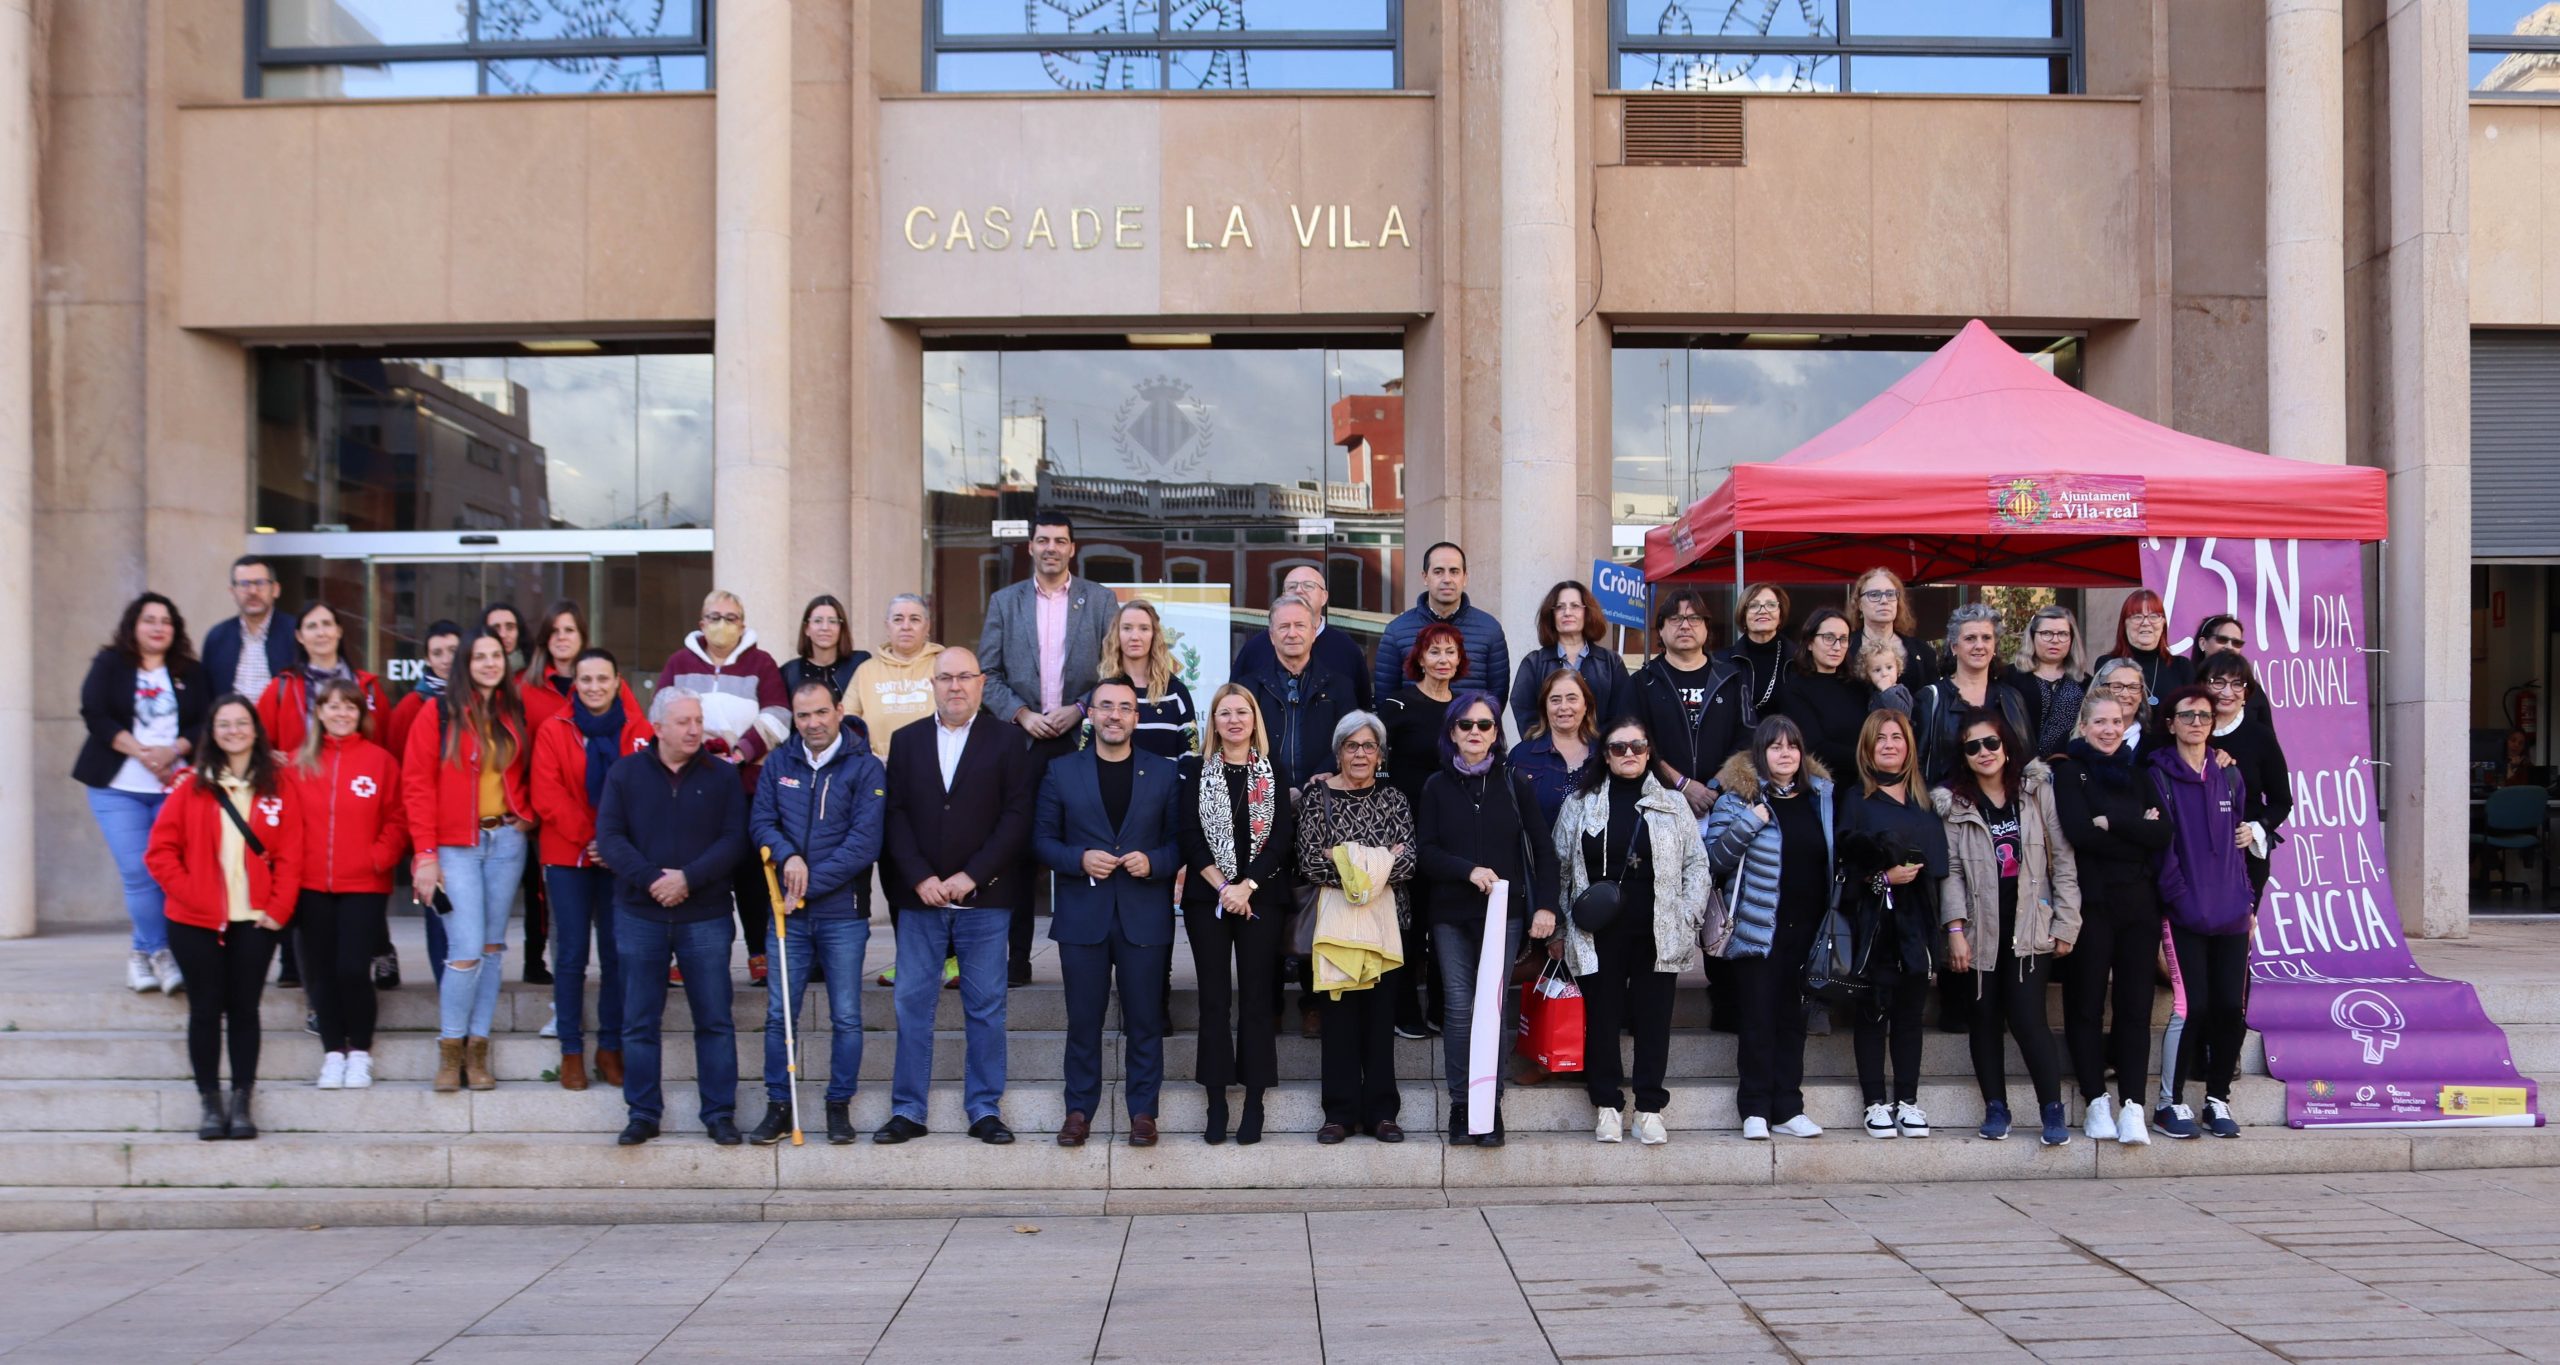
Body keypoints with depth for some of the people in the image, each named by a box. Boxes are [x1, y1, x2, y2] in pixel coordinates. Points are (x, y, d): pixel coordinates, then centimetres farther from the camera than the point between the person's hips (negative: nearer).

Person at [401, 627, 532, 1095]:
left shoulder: (516, 714, 10)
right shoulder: (439, 714, -2)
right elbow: (416, 785, -5)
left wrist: (526, 814, 3)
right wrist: (425, 853, -11)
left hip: (507, 842, 4)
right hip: (456, 846, -4)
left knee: (492, 947, 6)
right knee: (466, 950, -11)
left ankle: (478, 1049, 13)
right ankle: (450, 1049, 6)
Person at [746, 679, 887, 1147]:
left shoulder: (866, 769, -5)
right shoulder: (778, 763, 7)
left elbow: (864, 844, -12)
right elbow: (760, 822, 4)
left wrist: (810, 885, -15)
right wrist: (788, 856, -16)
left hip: (843, 914, -3)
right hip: (788, 910, 3)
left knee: (846, 1018, 5)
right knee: (778, 1014, 5)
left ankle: (840, 1105, 16)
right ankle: (778, 1107, 15)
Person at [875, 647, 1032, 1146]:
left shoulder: (1007, 740, 2)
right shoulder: (907, 740, 10)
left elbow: (1017, 817, -5)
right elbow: (896, 814, 4)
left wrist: (971, 876, -12)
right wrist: (921, 878, -9)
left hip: (983, 898, -2)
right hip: (920, 897, 2)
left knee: (985, 1008, 3)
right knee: (912, 1004, 4)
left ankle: (985, 1109, 12)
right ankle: (907, 1110, 11)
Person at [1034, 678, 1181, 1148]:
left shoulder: (1163, 773, 7)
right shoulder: (1061, 771, 6)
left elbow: (1180, 841, 6)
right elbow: (1042, 840, 4)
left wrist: (1153, 862, -13)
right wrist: (1079, 859, -13)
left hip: (1145, 915, 0)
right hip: (1082, 915, 0)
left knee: (1145, 1020, 4)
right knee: (1083, 1018, 5)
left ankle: (1143, 1111, 13)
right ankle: (1079, 1110, 15)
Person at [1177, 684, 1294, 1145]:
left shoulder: (1273, 774, 7)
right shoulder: (1194, 770, 6)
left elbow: (1283, 836, -1)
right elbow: (1190, 835, -1)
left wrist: (1246, 887, -12)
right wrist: (1223, 888, -11)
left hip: (1261, 896, 0)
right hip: (1207, 896, 0)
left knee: (1256, 999, 0)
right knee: (1214, 999, 0)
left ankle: (1254, 1104, 3)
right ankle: (1216, 1104, 4)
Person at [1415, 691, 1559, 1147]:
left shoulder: (1515, 783, 6)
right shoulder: (1437, 787, 8)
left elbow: (1542, 849, 6)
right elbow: (1424, 851, 3)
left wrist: (1545, 905, -3)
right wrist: (1469, 871, -12)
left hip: (1503, 912, -1)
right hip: (1450, 915, 1)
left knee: (1494, 1010, -5)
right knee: (1459, 1010, -3)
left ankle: (1491, 1106, 3)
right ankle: (1461, 1106, 5)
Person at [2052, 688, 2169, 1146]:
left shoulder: (2137, 773, 16)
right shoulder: (2069, 771, 4)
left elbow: (2163, 834, 2)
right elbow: (2079, 833, -12)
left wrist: (2112, 823, -9)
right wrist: (2138, 833, -4)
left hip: (2138, 902, 3)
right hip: (2090, 902, -3)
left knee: (2135, 1004, -3)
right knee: (2086, 1003, -3)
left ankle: (2132, 1106, -4)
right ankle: (2095, 1101, 4)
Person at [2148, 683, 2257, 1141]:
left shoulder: (2230, 775, 14)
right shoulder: (2159, 776, -1)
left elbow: (2237, 841, 17)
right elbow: (2161, 844, -6)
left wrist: (2247, 902, 11)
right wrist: (2178, 897, -13)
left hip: (2231, 912, 4)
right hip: (2185, 913, -4)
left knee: (2231, 1006, 1)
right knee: (2192, 1005, -9)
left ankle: (2218, 1098, 16)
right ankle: (2172, 1102, 4)